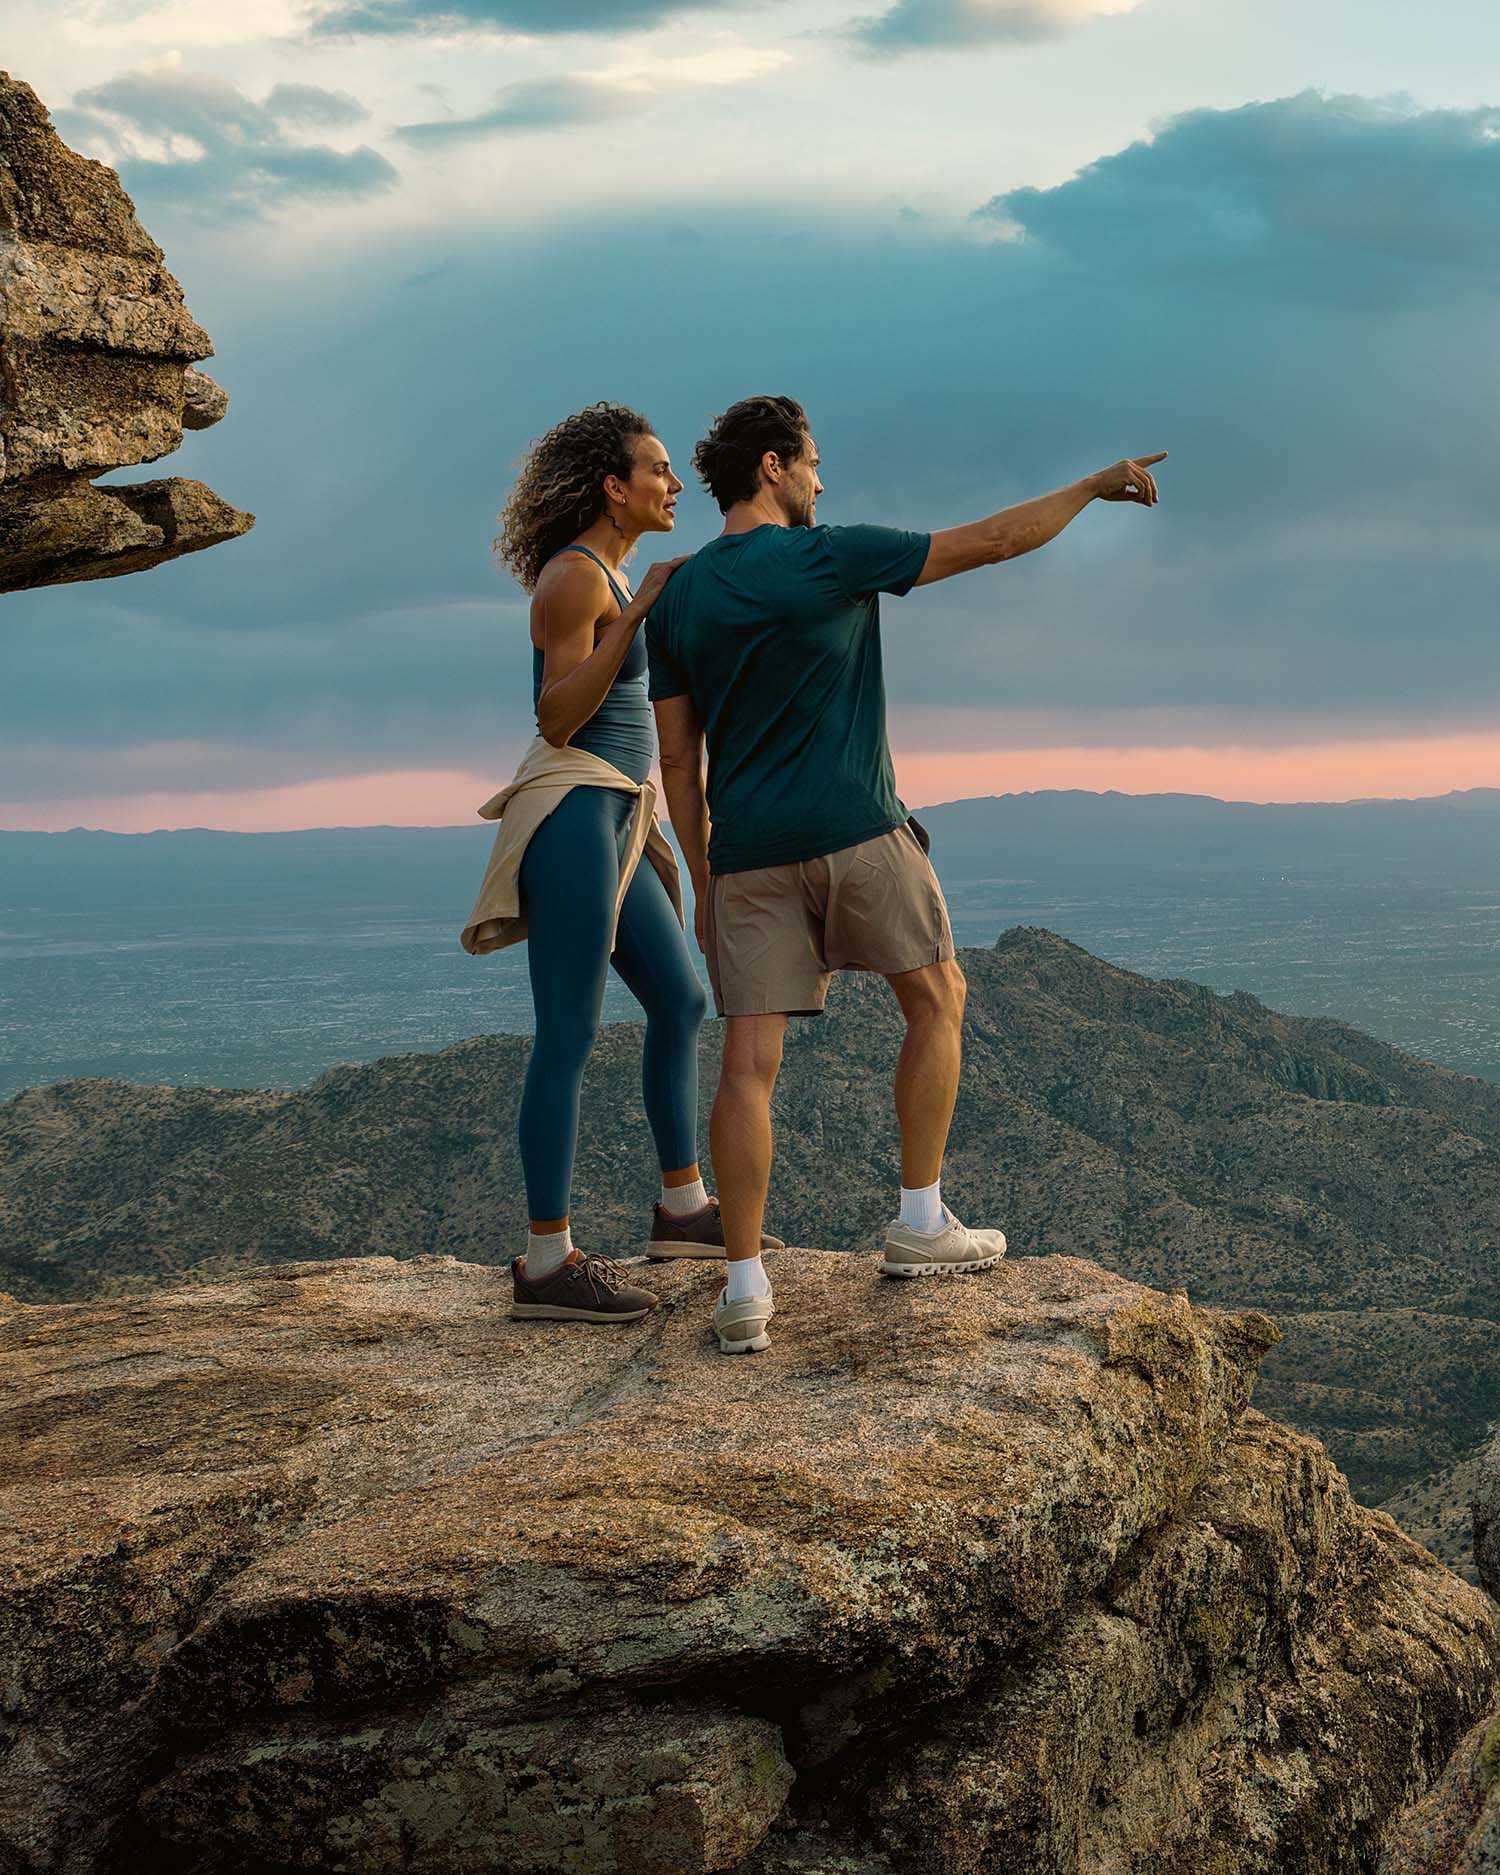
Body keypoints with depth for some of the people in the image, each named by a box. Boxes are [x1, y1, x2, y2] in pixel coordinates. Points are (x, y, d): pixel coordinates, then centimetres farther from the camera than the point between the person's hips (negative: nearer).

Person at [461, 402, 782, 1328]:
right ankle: (548, 1263, -7)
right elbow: (558, 719, -19)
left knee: (682, 1002, 16)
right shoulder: (573, 575, -11)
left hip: (613, 816, 10)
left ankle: (683, 1206, 28)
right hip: (570, 810, -10)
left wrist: (647, 830, 25)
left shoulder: (612, 576, 18)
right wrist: (638, 613, -23)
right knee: (570, 1033, -10)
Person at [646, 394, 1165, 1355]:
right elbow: (993, 540, 0)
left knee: (749, 1062, 1)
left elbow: (678, 761, 10)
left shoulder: (677, 600, 9)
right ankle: (921, 1224, 17)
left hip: (748, 854, 4)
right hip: (855, 836, -4)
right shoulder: (832, 558, -6)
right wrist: (1098, 485, 14)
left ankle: (745, 1287, -4)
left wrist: (704, 886, 16)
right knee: (938, 1001, 16)